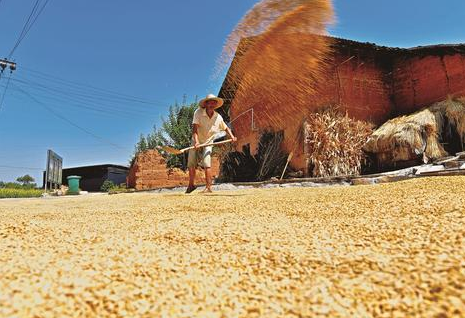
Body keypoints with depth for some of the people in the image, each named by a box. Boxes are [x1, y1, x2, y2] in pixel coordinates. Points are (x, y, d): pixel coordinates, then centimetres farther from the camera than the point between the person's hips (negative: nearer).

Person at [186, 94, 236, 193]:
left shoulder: (218, 117, -6)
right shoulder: (198, 112, -16)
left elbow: (226, 128, 10)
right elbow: (194, 128, -24)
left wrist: (232, 137, -7)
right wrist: (196, 141, -38)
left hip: (208, 143, 0)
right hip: (196, 142, 0)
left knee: (207, 164, -17)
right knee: (191, 165, 2)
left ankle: (208, 187, -8)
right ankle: (191, 185, 24)